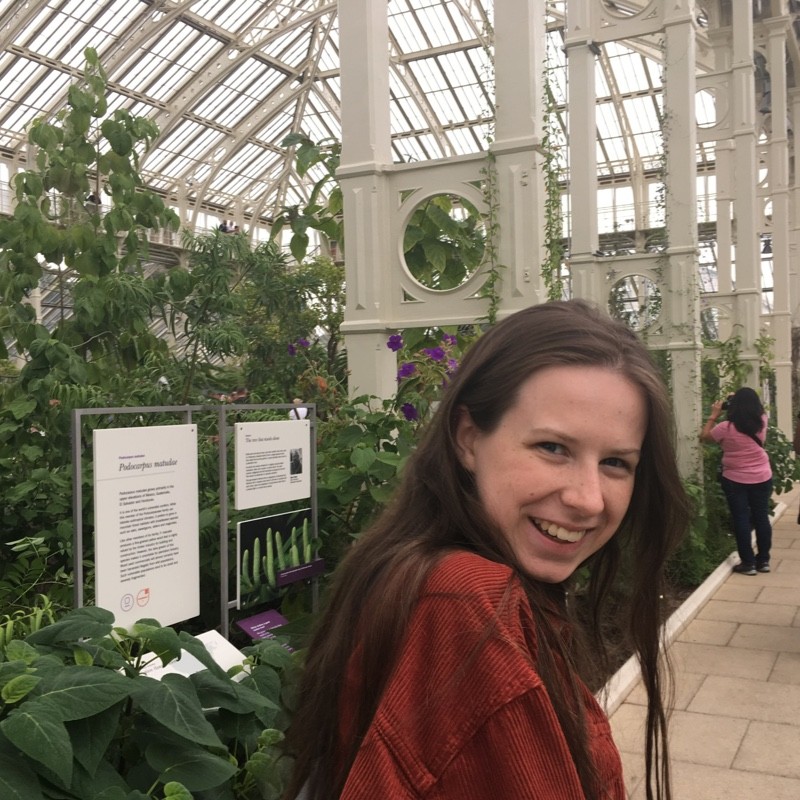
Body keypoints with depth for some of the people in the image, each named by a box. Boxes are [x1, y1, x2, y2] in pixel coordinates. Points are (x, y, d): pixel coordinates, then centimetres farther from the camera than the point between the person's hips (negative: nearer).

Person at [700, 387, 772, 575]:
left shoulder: (726, 427, -17)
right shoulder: (762, 422, -6)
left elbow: (704, 436, 0)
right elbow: (758, 410, 19)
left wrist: (713, 415, 3)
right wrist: (746, 400, 13)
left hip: (735, 480, -3)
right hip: (762, 477, 4)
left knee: (741, 520, 4)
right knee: (761, 518, 11)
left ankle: (748, 563, 7)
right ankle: (763, 560, 20)